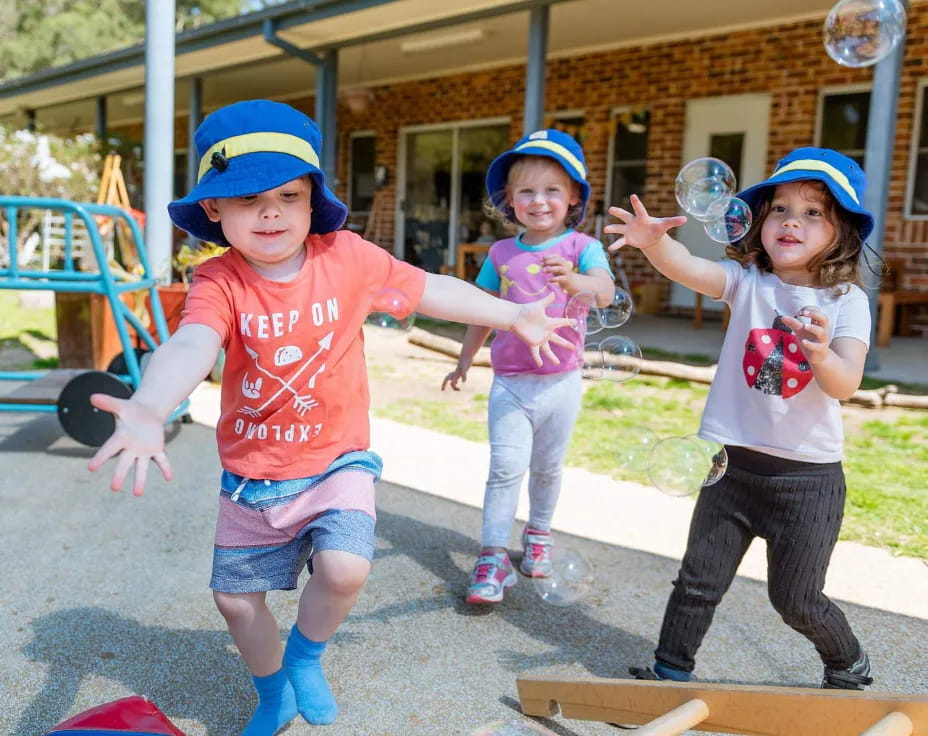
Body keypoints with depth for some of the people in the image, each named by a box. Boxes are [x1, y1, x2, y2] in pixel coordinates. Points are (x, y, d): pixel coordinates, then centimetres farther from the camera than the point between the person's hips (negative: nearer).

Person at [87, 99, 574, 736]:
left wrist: (513, 316, 7)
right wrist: (149, 410, -57)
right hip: (251, 474, 2)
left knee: (344, 569, -24)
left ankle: (305, 657, 14)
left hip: (336, 460, -1)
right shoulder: (219, 282, -16)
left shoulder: (347, 257, -12)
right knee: (236, 597, 14)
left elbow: (431, 290, 0)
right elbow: (191, 346, -36)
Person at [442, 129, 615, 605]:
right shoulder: (501, 254, 3)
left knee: (547, 467, 15)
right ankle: (493, 555, 1)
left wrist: (575, 282, -47)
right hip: (509, 381, 1)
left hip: (561, 381, -1)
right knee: (506, 466, -8)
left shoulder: (581, 247, -7)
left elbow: (605, 292, -26)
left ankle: (538, 535, 37)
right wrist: (465, 359, 21)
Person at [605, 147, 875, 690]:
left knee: (797, 599, 11)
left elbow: (847, 385, -16)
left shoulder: (846, 301, -6)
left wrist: (822, 356, -38)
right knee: (699, 581, 11)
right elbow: (689, 268, -24)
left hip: (809, 476, -1)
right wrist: (655, 242, -45)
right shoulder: (747, 282, -4)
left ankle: (849, 666, 41)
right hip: (734, 463, 2)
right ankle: (670, 671, 31)